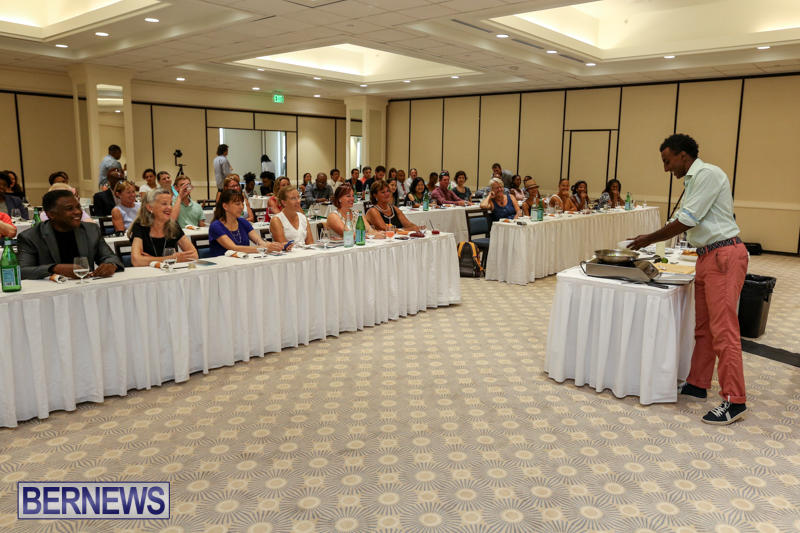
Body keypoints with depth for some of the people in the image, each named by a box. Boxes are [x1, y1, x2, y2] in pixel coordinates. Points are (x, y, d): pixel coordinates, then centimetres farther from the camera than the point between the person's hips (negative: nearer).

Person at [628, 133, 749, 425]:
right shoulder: (692, 181, 18)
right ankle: (698, 384, 25)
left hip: (724, 255, -10)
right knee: (703, 326, 15)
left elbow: (687, 220, -16)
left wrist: (650, 239, -6)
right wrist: (648, 239, 13)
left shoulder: (707, 174, -13)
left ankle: (734, 401, -3)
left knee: (723, 329, -9)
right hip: (708, 257, 10)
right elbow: (680, 220, 23)